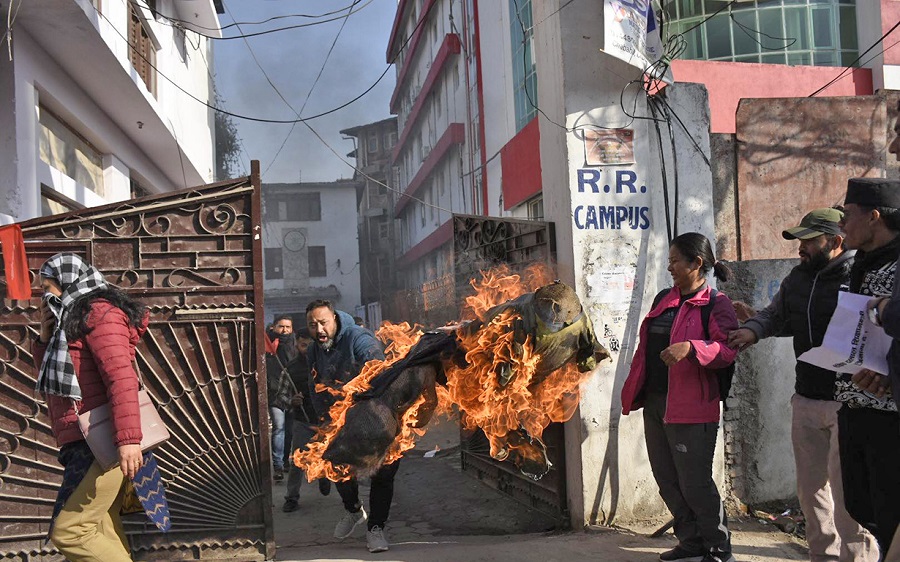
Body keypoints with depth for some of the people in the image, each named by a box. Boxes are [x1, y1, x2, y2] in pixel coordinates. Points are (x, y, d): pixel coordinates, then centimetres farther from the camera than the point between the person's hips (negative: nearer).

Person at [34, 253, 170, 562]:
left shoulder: (98, 312, -8)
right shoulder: (69, 322, 22)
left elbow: (121, 376, -21)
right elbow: (51, 383, 27)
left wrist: (128, 438, -29)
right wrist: (45, 338, 13)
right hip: (85, 446, 10)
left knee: (68, 531, -12)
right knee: (103, 535, 8)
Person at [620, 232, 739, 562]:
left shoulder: (716, 305, -6)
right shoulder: (663, 299, 16)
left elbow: (726, 350, -19)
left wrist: (690, 347, -34)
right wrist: (633, 389, 20)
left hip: (690, 408, -8)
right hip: (654, 402, 8)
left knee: (694, 483, -4)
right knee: (667, 480, 13)